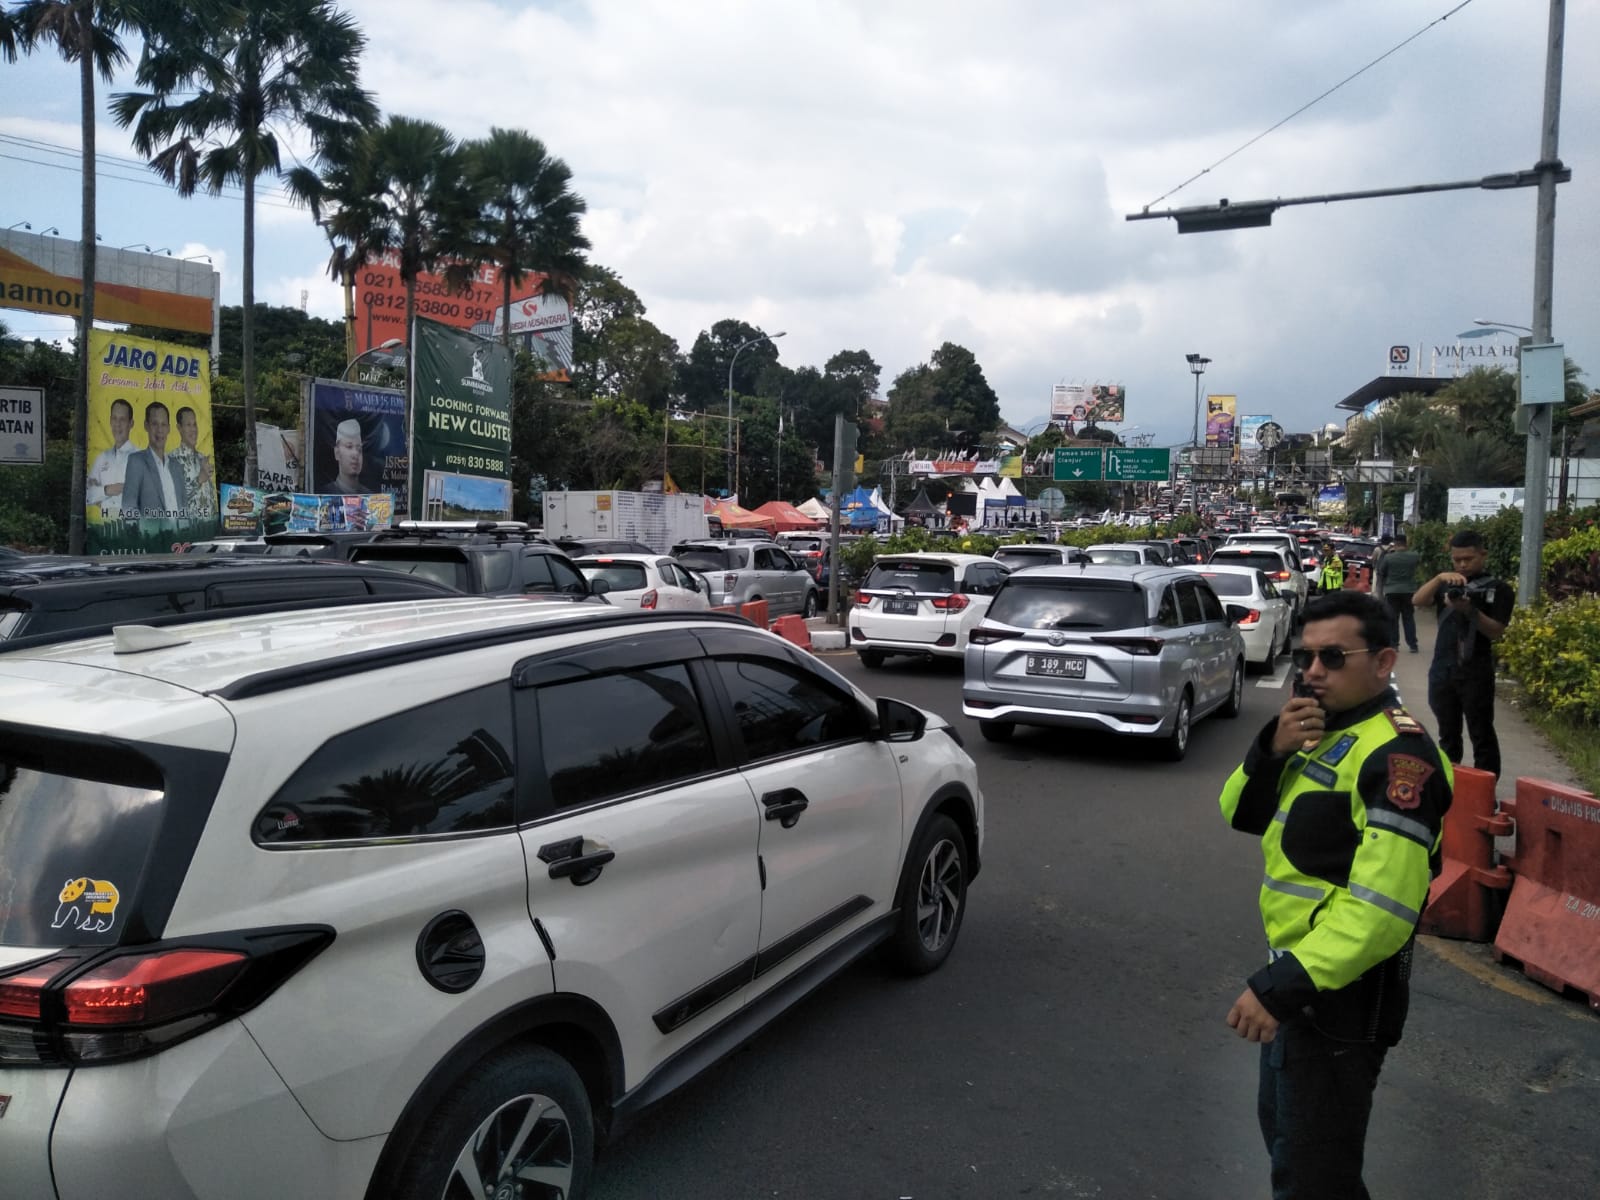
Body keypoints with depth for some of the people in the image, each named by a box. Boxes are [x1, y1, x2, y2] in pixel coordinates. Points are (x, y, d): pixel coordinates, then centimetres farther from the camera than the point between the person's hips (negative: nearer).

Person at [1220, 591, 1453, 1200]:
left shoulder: (1396, 755, -23)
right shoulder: (1323, 731, 7)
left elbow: (1381, 908, -30)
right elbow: (1243, 815, 4)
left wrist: (1278, 986, -31)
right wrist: (1272, 749, -15)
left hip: (1342, 989, -9)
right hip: (1296, 967, 9)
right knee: (1282, 1125, 27)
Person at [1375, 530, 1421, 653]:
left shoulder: (1388, 557, -12)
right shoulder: (1413, 556, -6)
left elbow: (1380, 572, -4)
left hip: (1392, 591, -2)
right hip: (1409, 591, 2)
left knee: (1392, 619, 5)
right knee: (1409, 618, 11)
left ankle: (1394, 644, 6)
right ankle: (1412, 644, 10)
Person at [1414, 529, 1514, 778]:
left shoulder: (1499, 589, 0)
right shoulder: (1447, 586, 12)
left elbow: (1497, 632, -8)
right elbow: (1417, 601, -5)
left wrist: (1470, 610, -23)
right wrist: (1439, 577, -19)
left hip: (1476, 673, -4)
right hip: (1442, 670, 5)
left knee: (1482, 736, -1)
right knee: (1447, 735, 14)